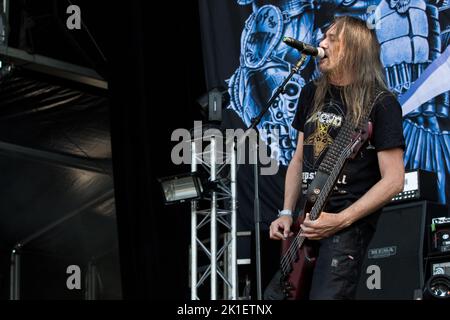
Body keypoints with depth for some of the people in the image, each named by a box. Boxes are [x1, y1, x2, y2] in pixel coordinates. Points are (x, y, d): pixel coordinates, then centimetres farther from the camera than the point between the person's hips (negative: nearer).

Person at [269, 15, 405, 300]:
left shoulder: (380, 103, -9)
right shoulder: (312, 94, 11)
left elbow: (393, 180, -12)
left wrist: (341, 220, -18)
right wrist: (287, 213, 5)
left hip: (349, 223, -7)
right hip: (307, 220, 7)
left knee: (326, 294, -20)